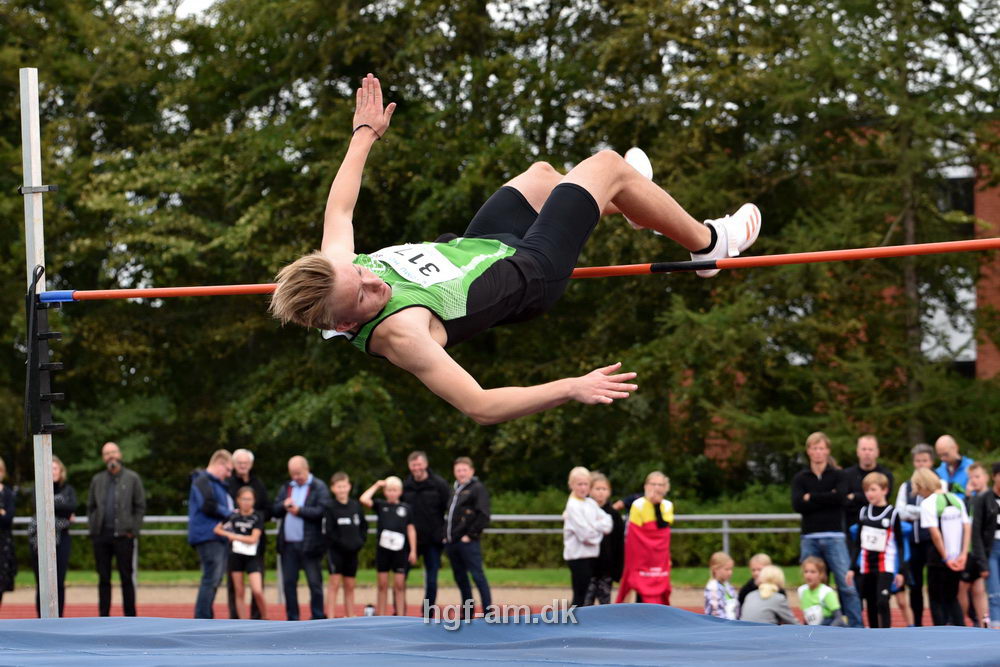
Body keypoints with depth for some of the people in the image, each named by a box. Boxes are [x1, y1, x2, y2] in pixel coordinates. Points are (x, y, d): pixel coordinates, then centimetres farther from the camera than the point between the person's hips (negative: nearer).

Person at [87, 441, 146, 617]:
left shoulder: (132, 478, 4)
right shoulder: (97, 480, 13)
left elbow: (140, 507, 2)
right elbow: (90, 507, 17)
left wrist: (133, 531, -6)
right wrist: (92, 529, 5)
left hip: (123, 535, -3)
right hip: (101, 536, 3)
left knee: (126, 578, -2)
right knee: (103, 578, 5)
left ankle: (130, 616, 2)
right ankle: (104, 617, 9)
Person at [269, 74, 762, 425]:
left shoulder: (335, 265, -25)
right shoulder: (400, 332, -45)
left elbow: (338, 208, -2)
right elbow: (479, 406, -48)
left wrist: (365, 134, 11)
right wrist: (570, 389, -55)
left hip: (475, 246, 7)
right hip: (530, 274, -7)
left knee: (542, 173, 30)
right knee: (607, 165, 1)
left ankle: (627, 205, 67)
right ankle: (708, 243, 30)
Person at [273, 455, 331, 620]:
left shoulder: (319, 488, -1)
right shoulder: (286, 488, 17)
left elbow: (321, 511, -13)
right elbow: (274, 511, 12)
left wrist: (300, 510, -14)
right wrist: (284, 505, -8)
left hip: (309, 544, -5)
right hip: (288, 544, 5)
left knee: (315, 583, -1)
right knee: (289, 583, 7)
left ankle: (318, 618, 5)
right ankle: (292, 619, 14)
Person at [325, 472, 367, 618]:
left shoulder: (355, 505, 7)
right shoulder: (330, 507, -8)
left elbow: (364, 526, 15)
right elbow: (329, 532, -11)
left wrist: (360, 540, 0)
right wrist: (343, 543, -16)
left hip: (352, 551, 5)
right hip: (336, 551, -5)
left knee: (350, 586, 9)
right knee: (334, 584, -8)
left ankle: (350, 618, 14)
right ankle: (330, 619, -9)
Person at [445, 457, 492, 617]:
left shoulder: (478, 489, -4)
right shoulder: (454, 490, 20)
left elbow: (483, 516, -12)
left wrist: (471, 534, -15)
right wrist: (446, 535, 15)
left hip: (468, 542, -8)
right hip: (451, 542, 8)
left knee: (477, 576, -9)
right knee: (460, 578, 11)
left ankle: (488, 611, -8)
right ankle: (467, 612, 18)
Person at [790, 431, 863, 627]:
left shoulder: (837, 475, 8)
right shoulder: (800, 478, 11)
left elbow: (840, 498, -11)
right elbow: (798, 504, -5)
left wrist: (812, 497, -5)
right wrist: (826, 498, -8)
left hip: (834, 537, -2)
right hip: (809, 538, 2)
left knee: (847, 585, -8)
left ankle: (857, 628, -7)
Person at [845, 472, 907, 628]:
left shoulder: (892, 514, -5)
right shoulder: (863, 512, 7)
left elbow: (900, 544, -2)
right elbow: (858, 543, 13)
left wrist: (901, 570, -7)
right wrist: (852, 567, 9)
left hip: (885, 567, -5)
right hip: (866, 567, 5)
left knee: (882, 603, -17)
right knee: (871, 606, 8)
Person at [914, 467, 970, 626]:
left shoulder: (928, 503, -10)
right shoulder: (956, 500, 9)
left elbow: (935, 533, -17)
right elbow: (967, 528, 5)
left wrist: (946, 558, -12)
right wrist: (963, 554, 1)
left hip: (938, 559, -6)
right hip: (958, 560, 6)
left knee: (936, 600, 6)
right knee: (952, 598, 17)